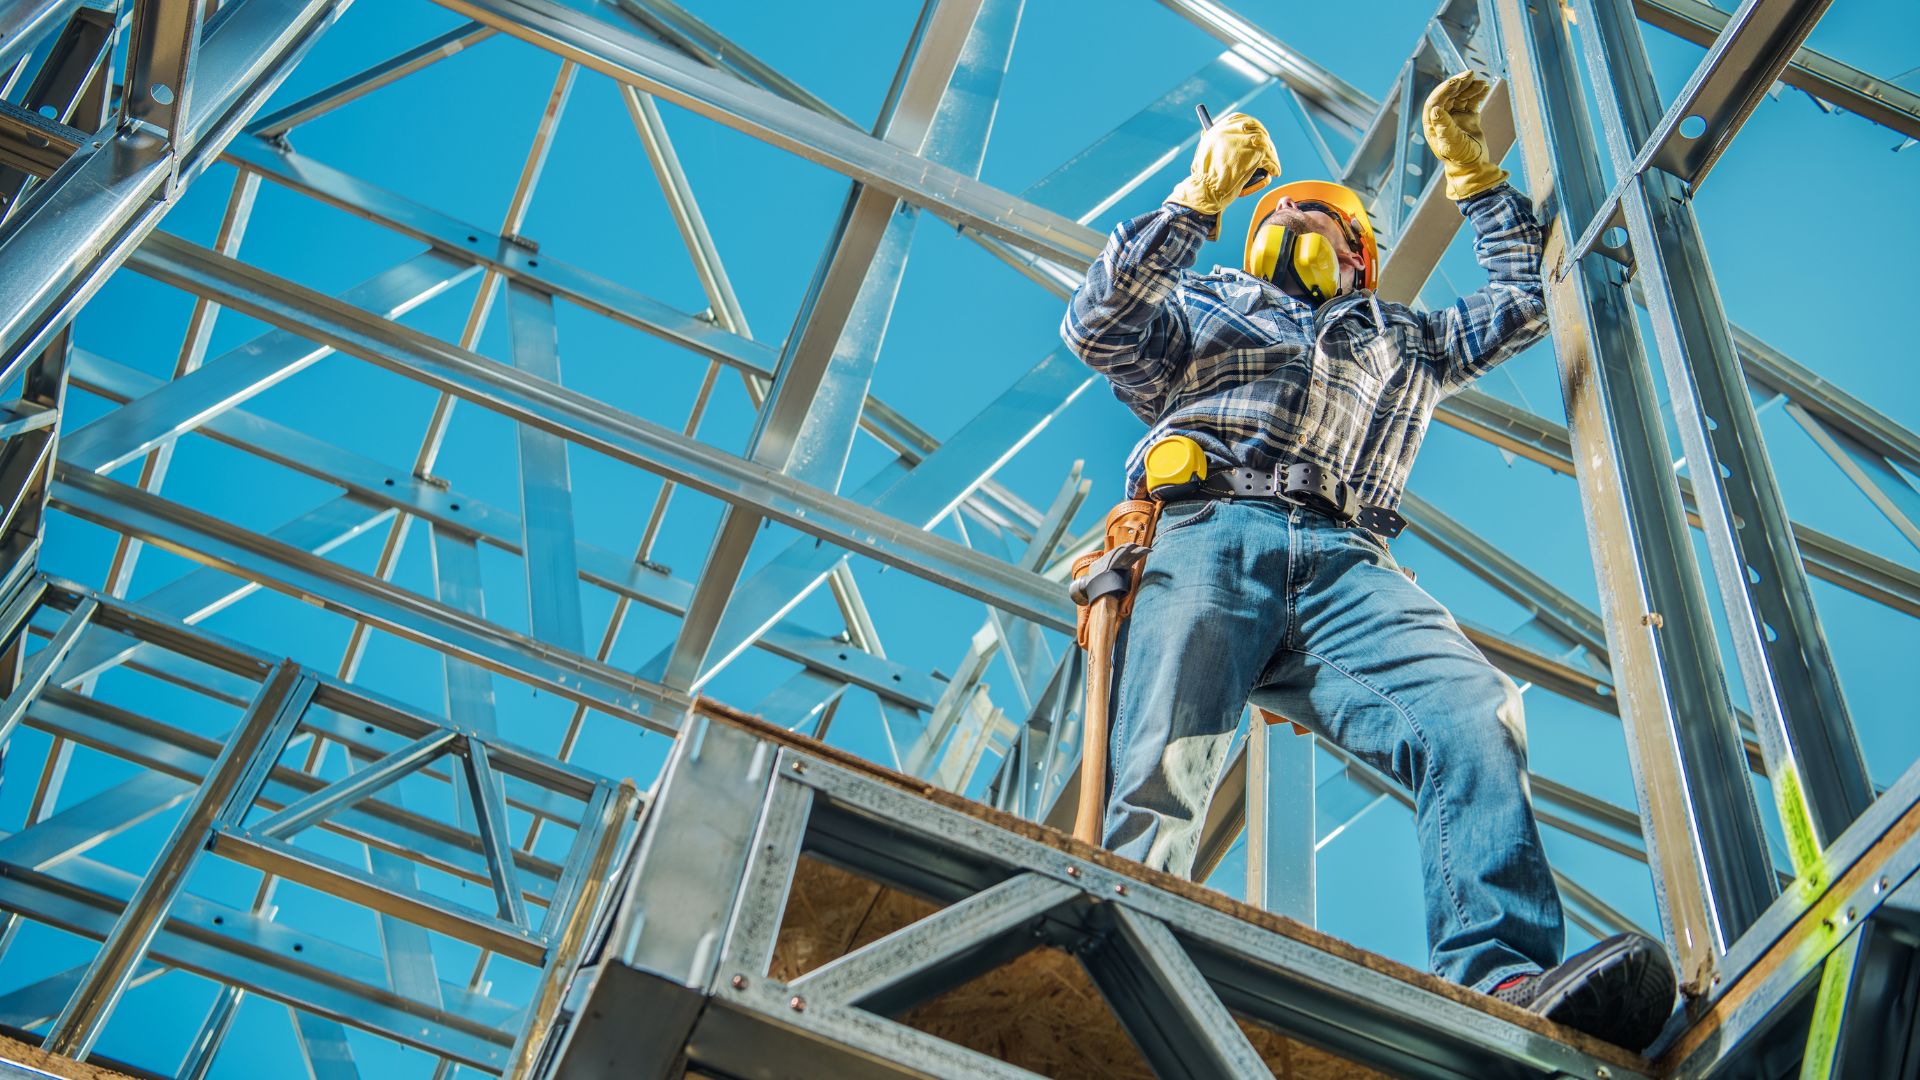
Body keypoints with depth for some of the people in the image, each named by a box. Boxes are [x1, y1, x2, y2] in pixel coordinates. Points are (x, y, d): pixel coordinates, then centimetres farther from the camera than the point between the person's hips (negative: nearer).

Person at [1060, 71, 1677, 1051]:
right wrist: (1199, 198, 10)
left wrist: (1469, 165, 46)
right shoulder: (1206, 304, 34)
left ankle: (1500, 985, -44)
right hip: (1209, 535, -1)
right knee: (1163, 765, -28)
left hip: (1344, 562, 2)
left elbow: (1521, 303, 46)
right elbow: (1099, 326, 17)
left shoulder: (1401, 341, 43)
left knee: (1472, 712, -30)